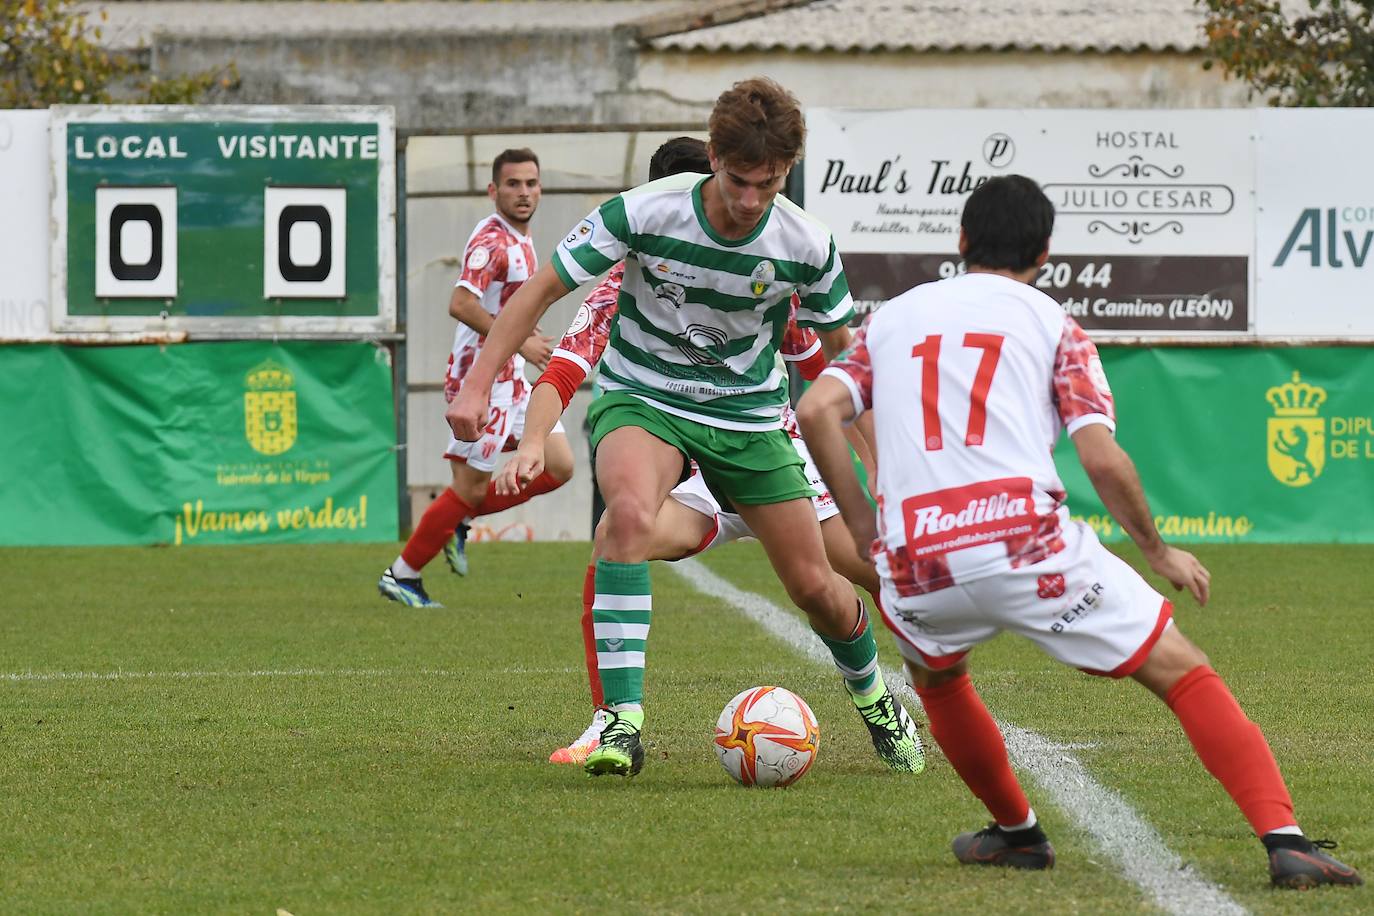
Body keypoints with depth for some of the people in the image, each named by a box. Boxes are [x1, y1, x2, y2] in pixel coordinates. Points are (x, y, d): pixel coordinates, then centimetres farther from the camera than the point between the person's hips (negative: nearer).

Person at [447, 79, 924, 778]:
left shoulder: (806, 246, -14)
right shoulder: (643, 213, -21)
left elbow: (841, 346, 5)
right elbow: (541, 290, -12)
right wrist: (478, 384, -17)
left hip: (748, 414, 2)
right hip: (641, 398, -2)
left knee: (814, 586, 3)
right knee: (630, 510, -36)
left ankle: (871, 690, 39)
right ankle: (622, 721, -36)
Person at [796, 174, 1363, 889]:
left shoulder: (891, 318, 22)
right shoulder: (1050, 322, 13)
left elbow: (817, 410, 6)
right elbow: (1100, 457, 0)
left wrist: (863, 530, 13)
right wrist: (1157, 552, 14)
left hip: (916, 563, 3)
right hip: (1028, 547, -3)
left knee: (935, 672, 37)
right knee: (1183, 671, 5)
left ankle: (1016, 831, 39)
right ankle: (1285, 840, -10)